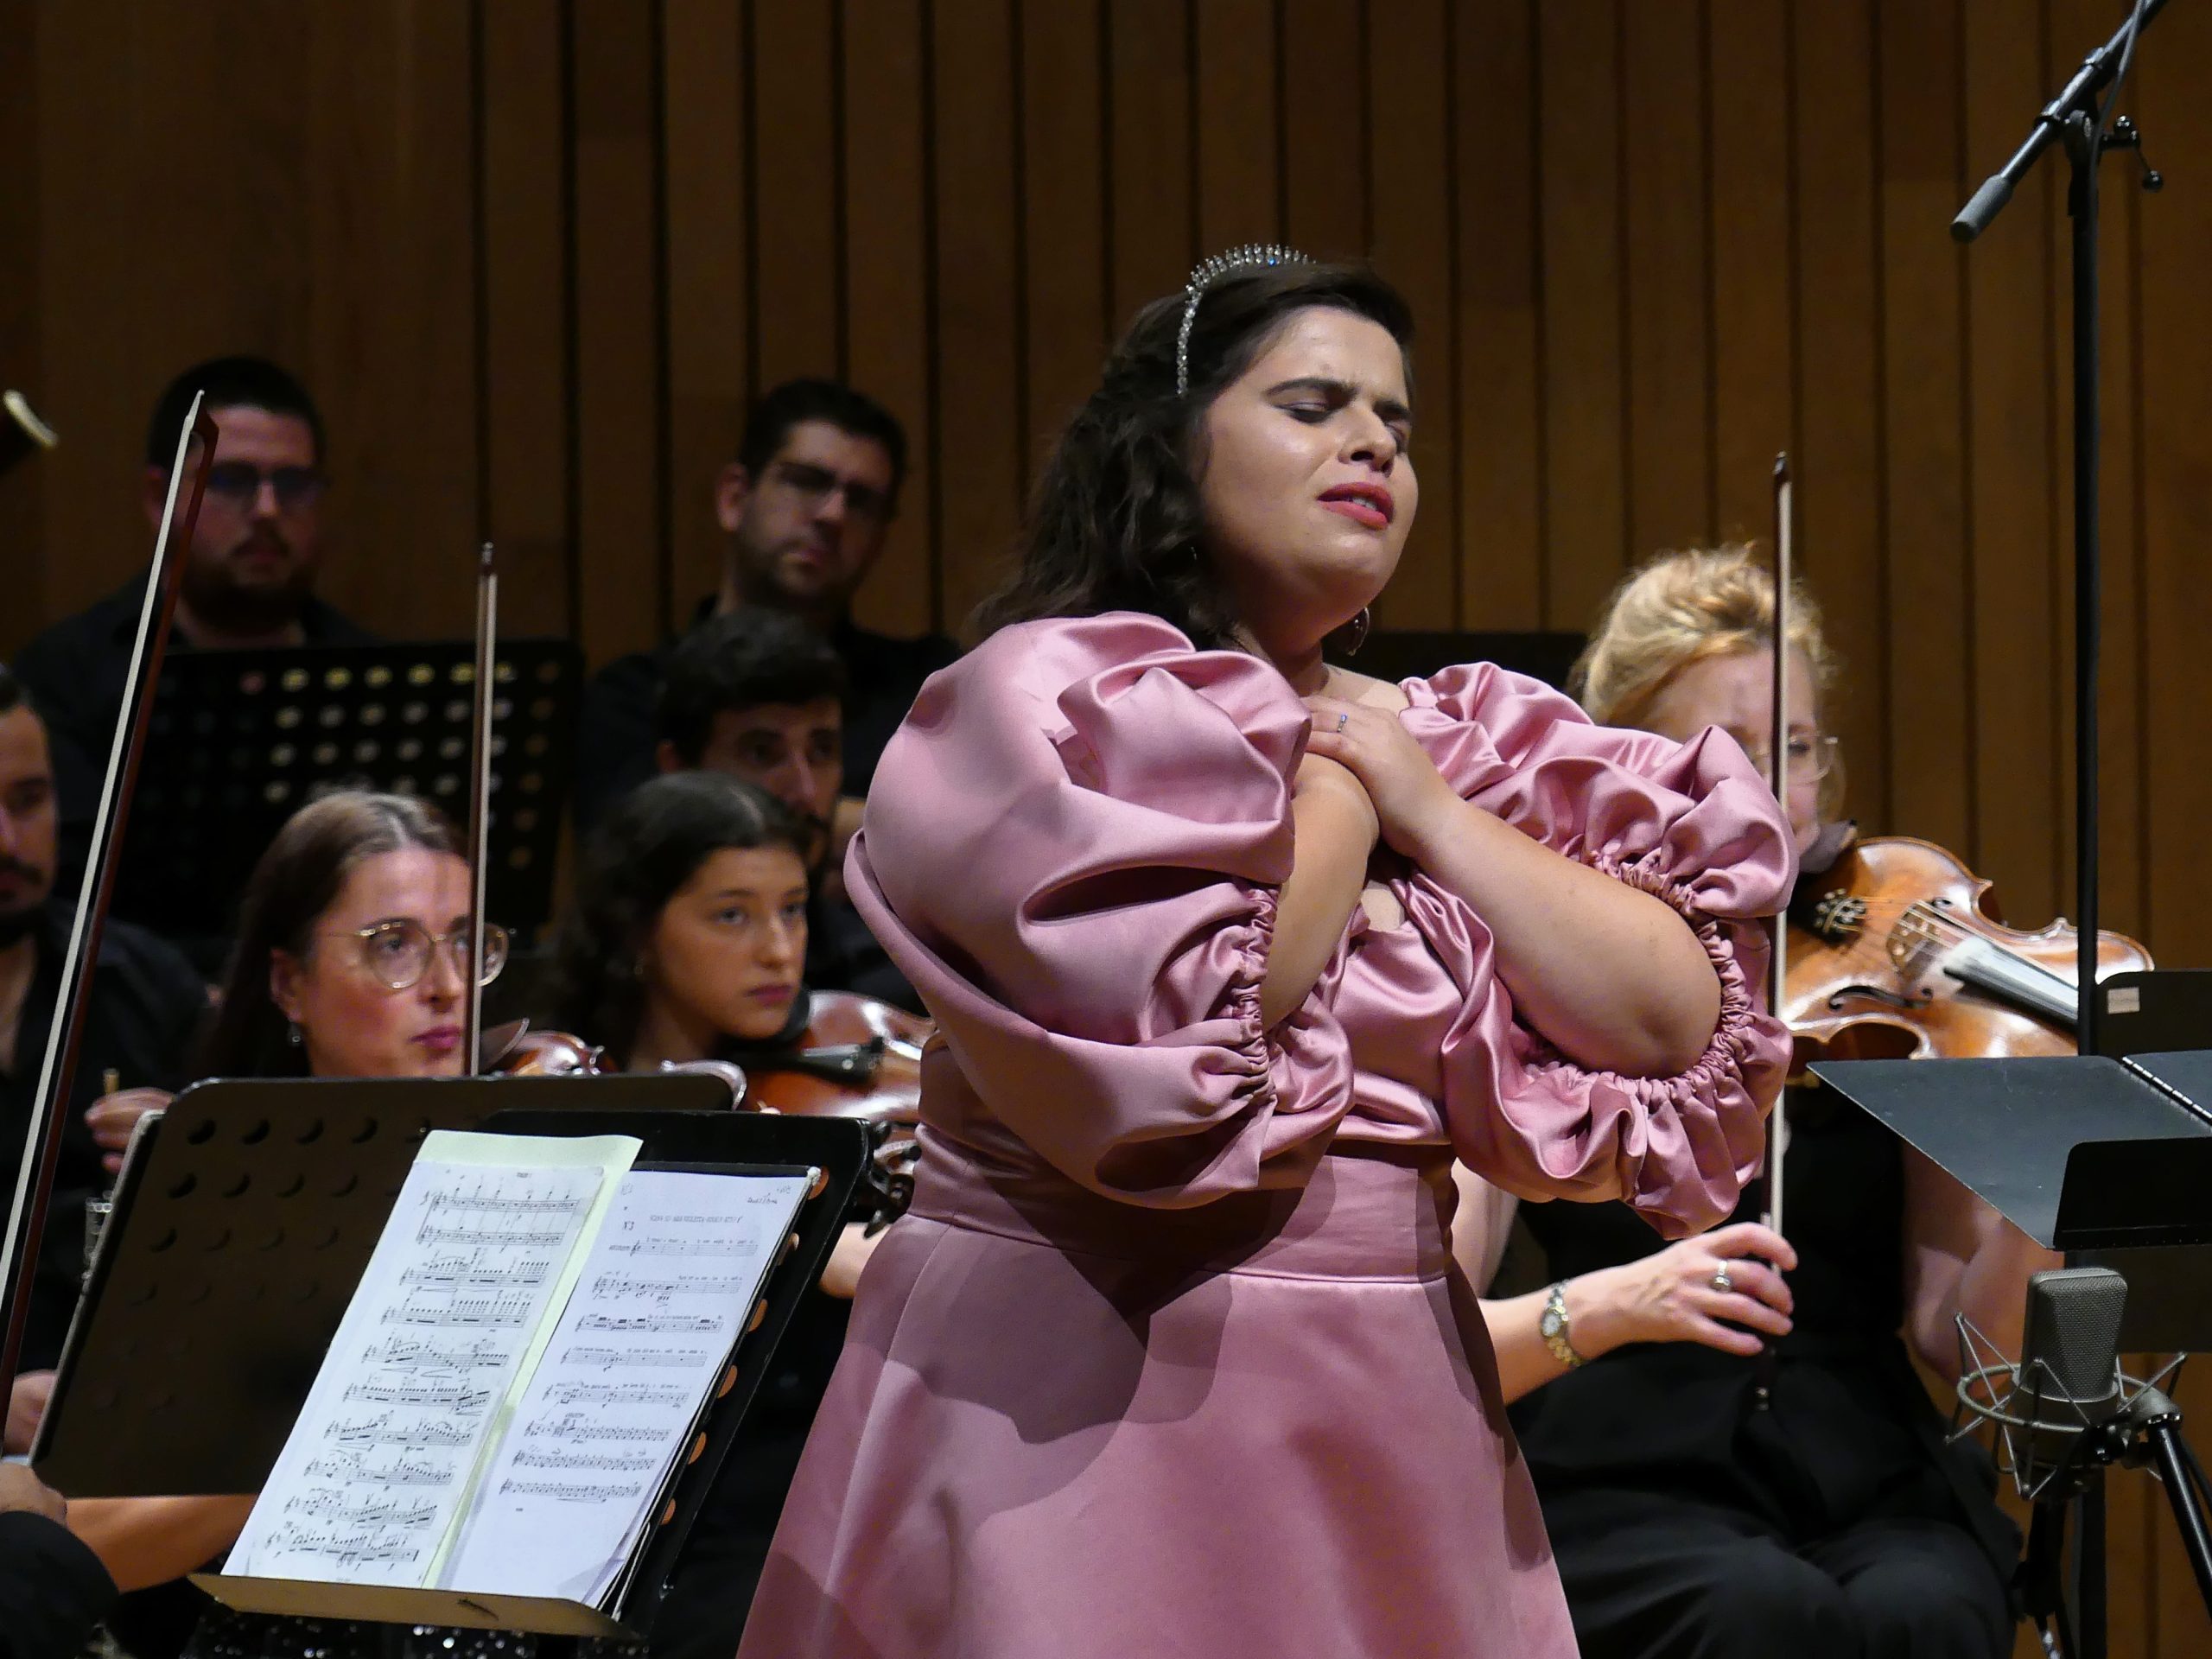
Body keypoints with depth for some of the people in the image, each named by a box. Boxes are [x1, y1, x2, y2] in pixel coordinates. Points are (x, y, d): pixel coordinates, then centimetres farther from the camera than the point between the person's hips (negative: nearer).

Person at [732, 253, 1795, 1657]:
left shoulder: (1453, 746, 11)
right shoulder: (1047, 699, -5)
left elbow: (1672, 1020, 0)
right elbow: (1194, 1013, -20)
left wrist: (1427, 806, -4)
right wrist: (1339, 793, -5)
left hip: (1387, 1432, 5)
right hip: (1082, 1416, -5)